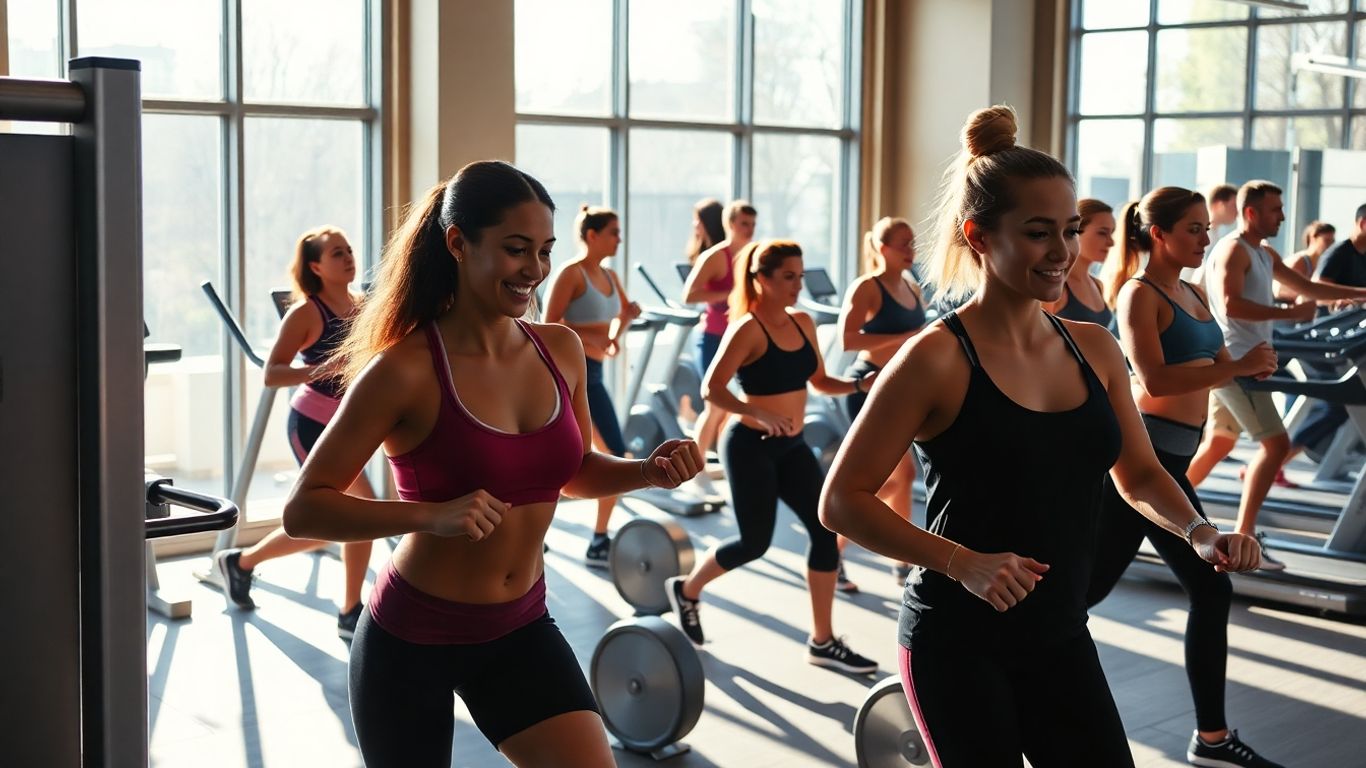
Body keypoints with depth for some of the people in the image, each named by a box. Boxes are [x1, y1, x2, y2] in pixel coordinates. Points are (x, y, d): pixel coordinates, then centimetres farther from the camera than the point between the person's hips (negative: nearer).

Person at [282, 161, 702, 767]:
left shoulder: (561, 350, -2)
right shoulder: (407, 369, -19)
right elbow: (303, 511, -18)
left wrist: (648, 472, -5)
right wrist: (432, 515, -32)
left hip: (520, 630, 4)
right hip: (409, 639, -4)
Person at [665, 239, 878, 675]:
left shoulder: (803, 323, 5)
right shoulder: (747, 329, -16)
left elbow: (820, 382, 14)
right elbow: (711, 390, -20)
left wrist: (860, 385, -4)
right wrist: (760, 413, -32)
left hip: (791, 445, 7)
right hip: (750, 446, -7)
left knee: (825, 529, -2)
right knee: (755, 542, 0)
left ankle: (822, 642, 6)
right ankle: (686, 591, 29)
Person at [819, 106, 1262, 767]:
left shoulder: (1094, 349, 4)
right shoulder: (937, 358, -14)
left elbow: (1138, 474, 16)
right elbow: (842, 501, -13)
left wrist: (1198, 531, -4)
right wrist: (962, 562, -23)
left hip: (1060, 637, 6)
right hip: (959, 643, -5)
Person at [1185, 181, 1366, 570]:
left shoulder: (1265, 255, 17)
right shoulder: (1233, 250, -13)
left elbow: (1306, 287, 24)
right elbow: (1230, 305, -25)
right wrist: (1288, 313, -24)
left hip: (1239, 362, 10)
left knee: (1218, 443, 15)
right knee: (1276, 443, -11)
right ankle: (1243, 536, -10)